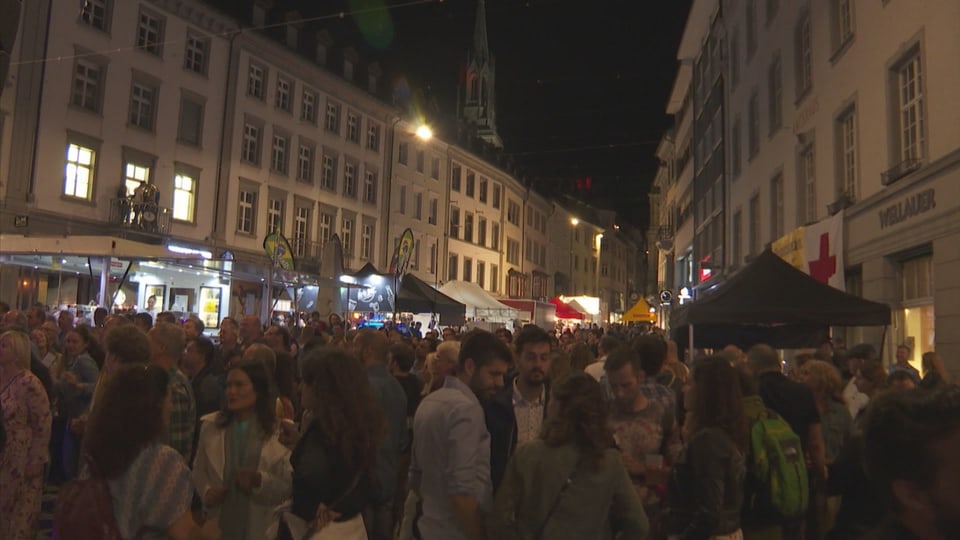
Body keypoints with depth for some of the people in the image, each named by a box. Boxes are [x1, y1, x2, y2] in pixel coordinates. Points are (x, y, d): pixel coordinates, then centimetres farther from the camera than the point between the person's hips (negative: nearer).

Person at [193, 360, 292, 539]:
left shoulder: (279, 430, -8)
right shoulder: (210, 425, 2)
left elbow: (288, 486, -7)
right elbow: (199, 470, 9)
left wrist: (259, 480, -22)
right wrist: (206, 491, -9)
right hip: (218, 525, 2)